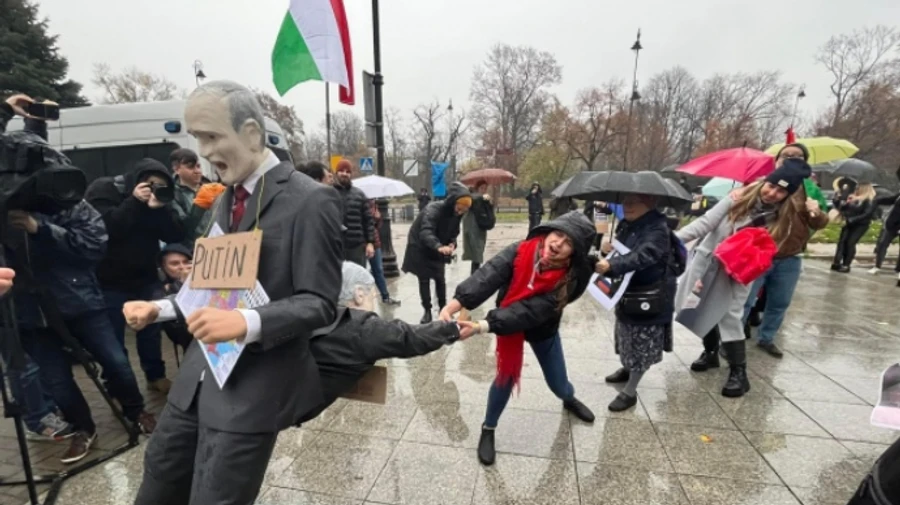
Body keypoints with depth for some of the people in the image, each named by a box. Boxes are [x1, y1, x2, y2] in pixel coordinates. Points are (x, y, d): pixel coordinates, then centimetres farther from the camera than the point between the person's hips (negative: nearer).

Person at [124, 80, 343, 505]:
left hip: (255, 385, -8)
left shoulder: (310, 200, -16)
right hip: (199, 375, 8)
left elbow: (320, 303, -19)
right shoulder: (225, 198, 11)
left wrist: (248, 323, -32)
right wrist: (161, 309, 6)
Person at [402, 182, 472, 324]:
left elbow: (454, 232, 4)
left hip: (437, 252, 5)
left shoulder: (456, 214, -9)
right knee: (424, 280, 2)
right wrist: (439, 246, -62)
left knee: (440, 280, 6)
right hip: (420, 249, -5)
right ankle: (427, 311, 13)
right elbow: (425, 232, -44)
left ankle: (443, 308, 19)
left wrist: (452, 243, -20)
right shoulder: (433, 209, -31)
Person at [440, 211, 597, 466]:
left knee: (558, 384, 14)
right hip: (509, 326, 0)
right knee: (506, 377, -4)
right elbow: (487, 275, -40)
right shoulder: (520, 252, -27)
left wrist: (482, 326, -47)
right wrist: (456, 303, -55)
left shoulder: (569, 279, -30)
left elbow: (530, 311, -39)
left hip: (543, 331, 1)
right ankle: (488, 430, 22)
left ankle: (570, 399, 53)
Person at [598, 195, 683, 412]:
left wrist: (611, 266, -48)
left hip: (649, 296, -8)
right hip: (627, 291, 8)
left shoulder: (657, 228, -21)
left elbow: (642, 256, -36)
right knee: (627, 335, 23)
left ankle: (630, 392, 13)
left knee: (642, 344, 3)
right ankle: (627, 369, 46)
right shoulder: (625, 225, 4)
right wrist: (609, 250, -6)